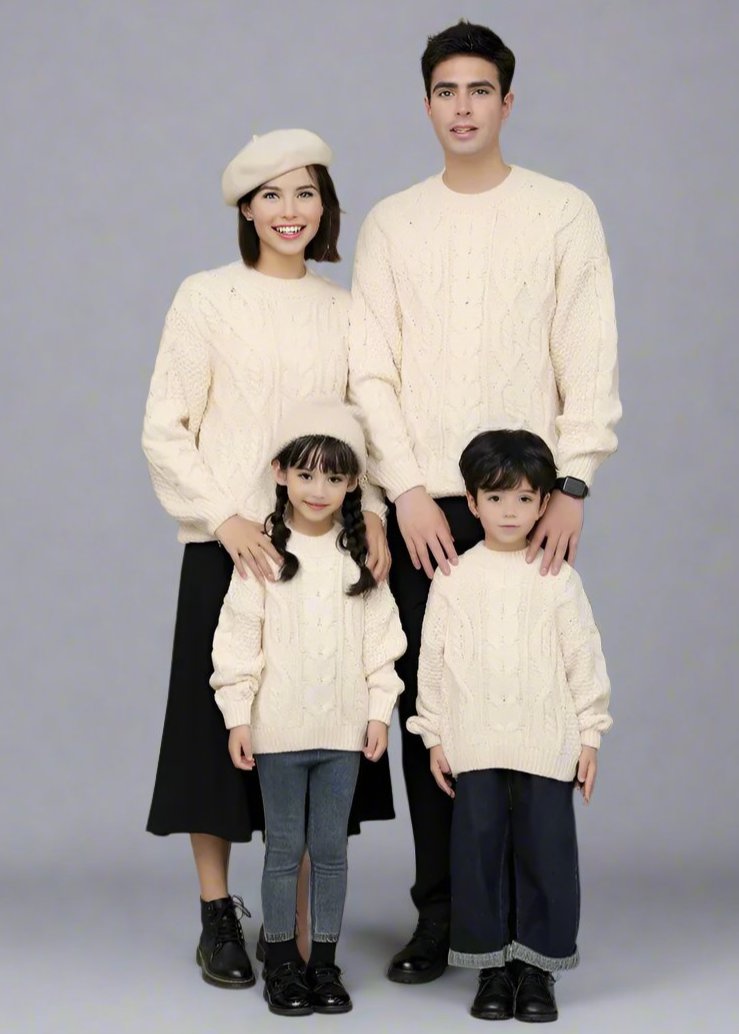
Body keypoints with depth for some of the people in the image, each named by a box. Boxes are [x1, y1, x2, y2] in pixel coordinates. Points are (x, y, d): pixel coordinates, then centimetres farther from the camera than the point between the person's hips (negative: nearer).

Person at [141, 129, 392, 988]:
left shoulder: (342, 311, 10)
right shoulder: (207, 298, -1)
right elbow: (164, 431, -4)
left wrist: (368, 509, -4)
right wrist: (223, 516, -15)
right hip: (228, 544, -3)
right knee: (220, 725, 1)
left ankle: (298, 923, 12)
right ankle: (217, 918, 13)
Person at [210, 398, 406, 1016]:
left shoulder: (360, 554, 3)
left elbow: (382, 637, 6)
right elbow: (238, 636, -4)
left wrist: (380, 710, 1)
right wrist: (238, 715, -7)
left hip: (343, 729, 2)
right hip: (279, 727, -2)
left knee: (331, 848, 8)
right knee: (284, 848, 6)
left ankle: (325, 961, 18)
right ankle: (281, 963, 17)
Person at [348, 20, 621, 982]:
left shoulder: (563, 213, 5)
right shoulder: (392, 223, 11)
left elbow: (591, 361, 0)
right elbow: (371, 370, 6)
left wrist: (571, 484, -10)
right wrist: (408, 489, -6)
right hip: (420, 504, 2)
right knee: (428, 710, 3)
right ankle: (438, 913, 12)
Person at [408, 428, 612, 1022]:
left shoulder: (557, 577, 2)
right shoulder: (454, 578, 4)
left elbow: (584, 656, 5)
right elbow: (434, 659, 6)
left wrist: (590, 734, 3)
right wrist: (435, 736, 5)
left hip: (547, 743, 0)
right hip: (474, 744, 1)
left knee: (547, 852, 1)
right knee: (479, 851, 4)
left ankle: (538, 968, 12)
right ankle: (492, 968, 15)